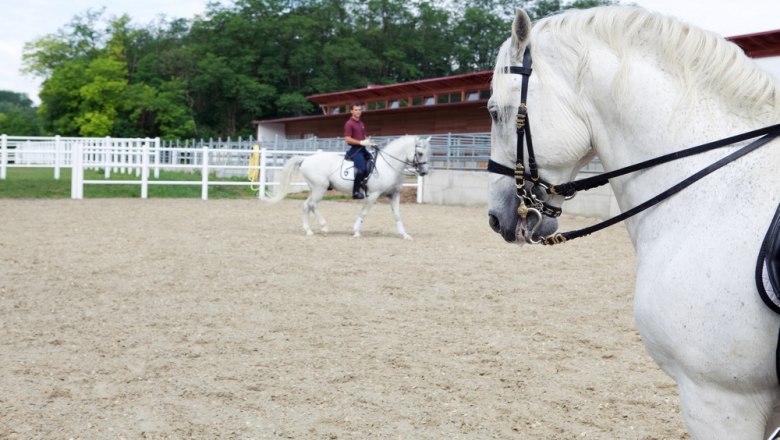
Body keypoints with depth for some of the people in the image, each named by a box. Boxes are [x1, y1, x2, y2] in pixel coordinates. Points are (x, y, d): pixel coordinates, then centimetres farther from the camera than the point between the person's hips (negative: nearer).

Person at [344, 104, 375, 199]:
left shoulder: (362, 124, 17)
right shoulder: (349, 124, -8)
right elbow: (347, 139, -16)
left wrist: (370, 143, 8)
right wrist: (361, 142, -21)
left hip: (363, 149, 9)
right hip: (355, 149, -9)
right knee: (361, 168, -24)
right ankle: (356, 191, -18)